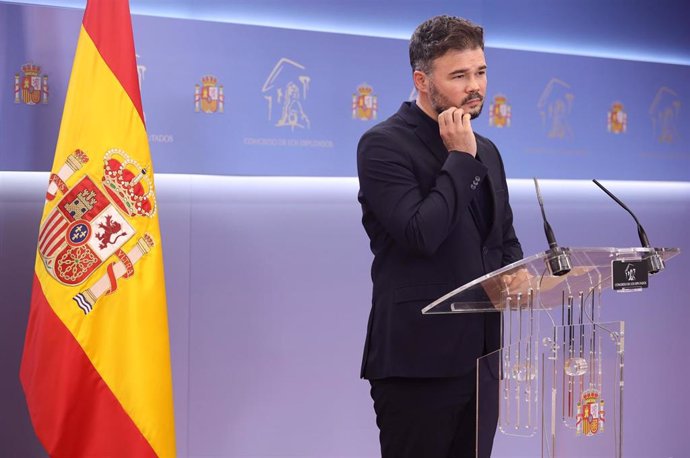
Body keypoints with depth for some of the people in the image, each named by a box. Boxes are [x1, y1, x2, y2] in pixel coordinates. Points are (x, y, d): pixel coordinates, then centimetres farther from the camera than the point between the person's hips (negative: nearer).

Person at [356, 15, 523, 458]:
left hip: (483, 354, 7)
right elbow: (421, 234, -21)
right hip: (419, 359, -7)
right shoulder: (383, 145, -9)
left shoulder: (485, 151, 14)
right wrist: (461, 158, -13)